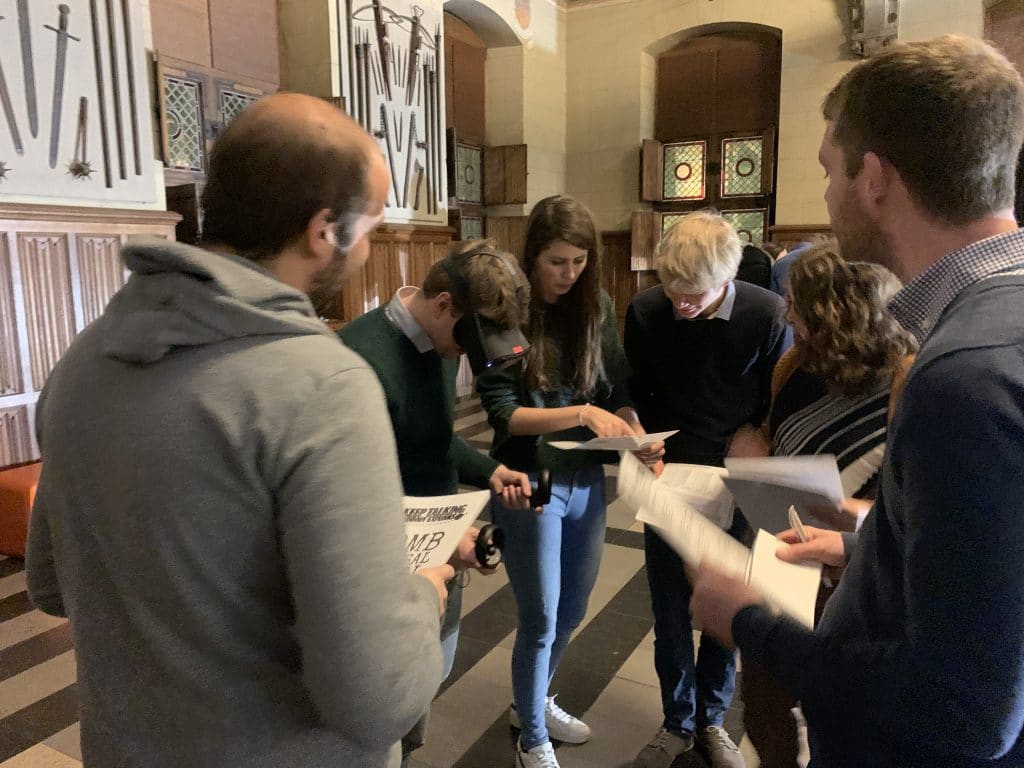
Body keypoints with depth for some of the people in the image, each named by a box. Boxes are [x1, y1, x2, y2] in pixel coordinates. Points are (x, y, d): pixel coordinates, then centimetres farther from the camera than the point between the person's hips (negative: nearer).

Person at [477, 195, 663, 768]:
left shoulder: (597, 306, 2)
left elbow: (619, 389, 5)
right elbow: (502, 413, -16)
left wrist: (638, 437, -15)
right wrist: (582, 413, -27)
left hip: (588, 479, 5)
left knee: (573, 611, 21)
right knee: (541, 619, 7)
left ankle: (537, 701, 48)